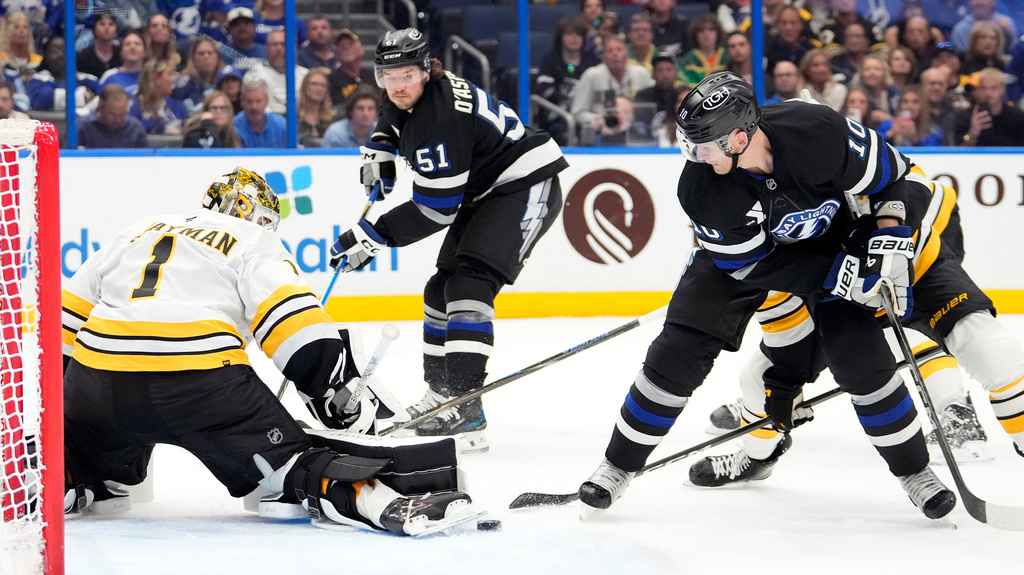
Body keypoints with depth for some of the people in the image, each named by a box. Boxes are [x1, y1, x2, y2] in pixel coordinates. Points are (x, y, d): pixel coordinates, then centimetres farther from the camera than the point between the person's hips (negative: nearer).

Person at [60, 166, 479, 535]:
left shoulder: (138, 232, 31)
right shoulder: (252, 243, 16)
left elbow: (68, 317, 29)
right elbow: (290, 315, -2)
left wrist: (58, 395, 36)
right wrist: (338, 387, -1)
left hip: (99, 378, 4)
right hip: (200, 379, -4)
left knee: (97, 464, 31)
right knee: (286, 456, -1)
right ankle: (384, 506, -20)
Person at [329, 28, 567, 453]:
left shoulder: (439, 119, -29)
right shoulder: (408, 98, 0)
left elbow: (435, 210, -26)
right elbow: (393, 120, 29)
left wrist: (373, 237, -22)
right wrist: (379, 151, 11)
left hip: (525, 187, -11)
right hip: (483, 192, 11)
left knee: (470, 282, -24)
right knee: (441, 290, 12)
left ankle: (464, 404, -31)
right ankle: (439, 393, 23)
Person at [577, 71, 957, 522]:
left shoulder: (819, 133, -37)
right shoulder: (699, 187, -32)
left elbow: (888, 174, -17)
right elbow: (754, 262, -23)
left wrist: (891, 243, -25)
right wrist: (841, 277, -29)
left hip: (829, 240, 0)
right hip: (741, 251, 1)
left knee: (861, 358, -12)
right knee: (679, 351, -8)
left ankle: (914, 471, 7)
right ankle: (619, 465, 11)